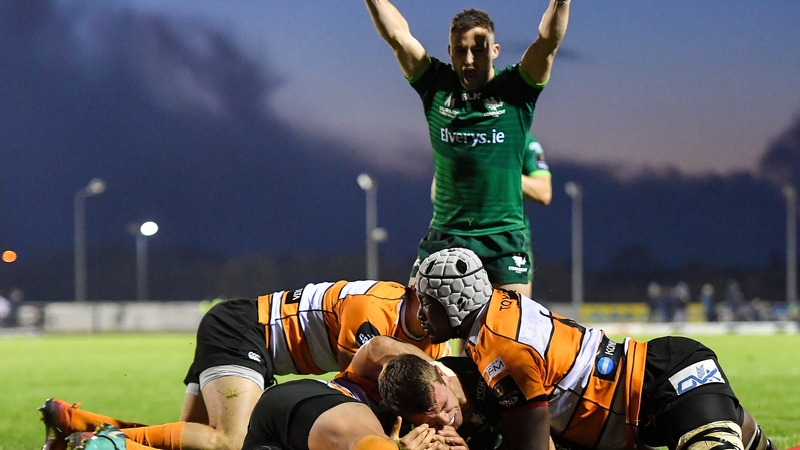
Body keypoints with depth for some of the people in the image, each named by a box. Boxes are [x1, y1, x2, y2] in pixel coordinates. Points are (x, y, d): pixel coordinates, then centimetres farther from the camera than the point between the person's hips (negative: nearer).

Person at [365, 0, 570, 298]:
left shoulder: (515, 89, 1)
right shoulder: (437, 86, 6)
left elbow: (549, 39, -11)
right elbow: (396, 35, 1)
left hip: (505, 240, -2)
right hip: (444, 237, 2)